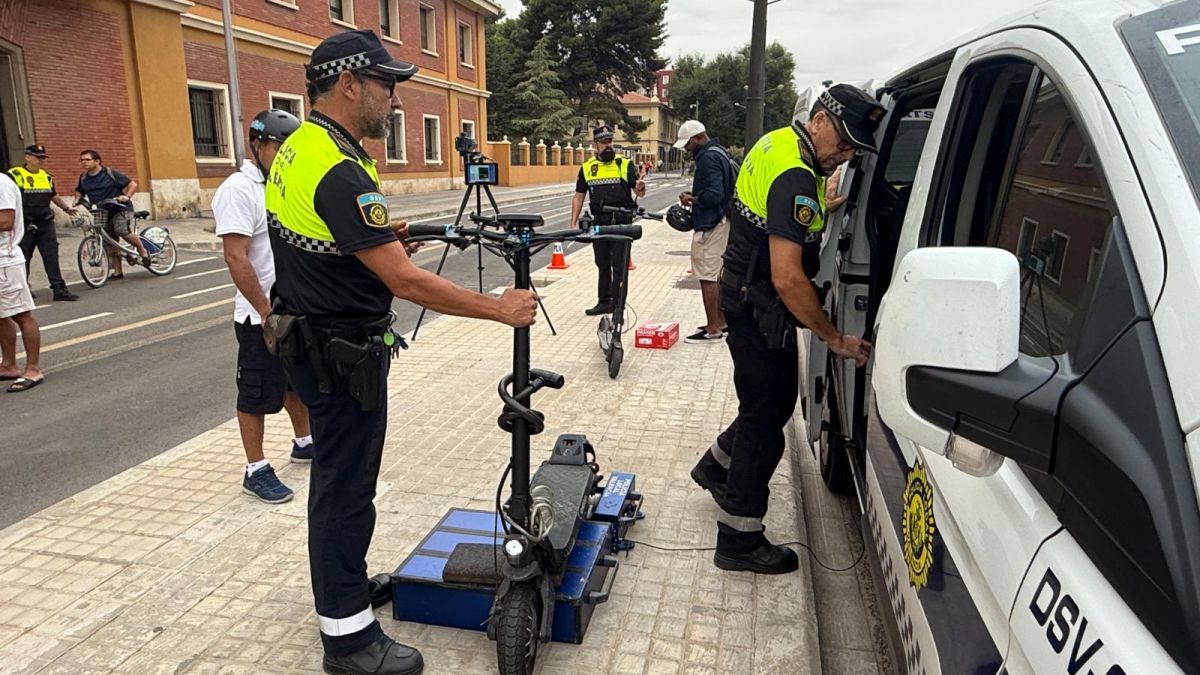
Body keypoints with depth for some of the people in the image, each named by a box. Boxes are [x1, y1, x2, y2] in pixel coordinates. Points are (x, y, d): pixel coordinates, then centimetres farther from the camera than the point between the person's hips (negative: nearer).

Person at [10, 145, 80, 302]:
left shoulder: (46, 176, 13)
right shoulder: (15, 174, -4)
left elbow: (54, 196, 25)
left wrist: (67, 207, 17)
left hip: (45, 224, 4)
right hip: (25, 225, -4)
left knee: (52, 257, 1)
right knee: (23, 259, 5)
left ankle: (59, 289, 1)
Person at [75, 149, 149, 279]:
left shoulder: (110, 174, -7)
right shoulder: (83, 178, 9)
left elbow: (133, 184, -6)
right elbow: (79, 191, 26)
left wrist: (127, 196, -21)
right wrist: (77, 199, 6)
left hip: (121, 209, -6)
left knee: (123, 231, -31)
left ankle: (143, 251, -7)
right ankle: (117, 272, 13)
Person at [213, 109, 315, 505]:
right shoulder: (238, 190, -16)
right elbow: (236, 258, -21)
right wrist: (268, 313, -21)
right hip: (263, 317, -8)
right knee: (258, 394, 3)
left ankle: (304, 443, 38)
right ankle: (256, 471, 15)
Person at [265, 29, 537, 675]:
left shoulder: (295, 149, 7)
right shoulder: (339, 171, -25)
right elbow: (406, 283, -29)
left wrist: (379, 239, 10)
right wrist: (501, 308, -22)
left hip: (312, 338, 10)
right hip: (343, 356, -10)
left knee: (336, 476, 23)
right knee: (346, 485, 2)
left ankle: (340, 581, 42)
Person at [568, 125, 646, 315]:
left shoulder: (625, 164, -1)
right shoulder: (587, 167, 8)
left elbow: (640, 193, -2)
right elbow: (578, 197, 10)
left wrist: (640, 188, -26)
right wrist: (573, 223, 4)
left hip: (621, 223, -3)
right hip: (599, 223, 4)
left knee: (619, 266, -1)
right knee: (602, 265, 12)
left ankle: (617, 304, 7)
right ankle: (604, 302, 22)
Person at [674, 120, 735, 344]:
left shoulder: (708, 158, -17)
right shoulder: (719, 153, 15)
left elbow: (713, 194, -26)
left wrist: (691, 199, -10)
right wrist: (695, 196, 8)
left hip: (710, 225, -11)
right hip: (720, 221, 11)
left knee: (707, 277, -6)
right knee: (716, 275, 16)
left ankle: (712, 329, -1)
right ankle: (720, 322, 25)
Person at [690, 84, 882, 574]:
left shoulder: (779, 144, 8)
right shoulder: (795, 179, -24)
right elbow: (787, 278, -29)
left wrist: (817, 211, 15)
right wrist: (835, 339, -21)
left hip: (748, 294, 10)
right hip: (760, 307, -10)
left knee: (775, 400, 22)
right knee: (765, 415, -2)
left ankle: (716, 467, 42)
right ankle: (739, 540, 10)